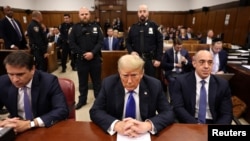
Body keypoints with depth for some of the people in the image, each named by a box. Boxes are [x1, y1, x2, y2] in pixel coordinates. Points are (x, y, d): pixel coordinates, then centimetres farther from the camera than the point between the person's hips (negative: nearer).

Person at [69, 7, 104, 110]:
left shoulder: (96, 27, 4)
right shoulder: (75, 28, 3)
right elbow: (72, 43, -3)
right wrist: (82, 54, -11)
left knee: (97, 81, 10)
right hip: (81, 59, 0)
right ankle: (82, 100, 26)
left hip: (95, 58, 0)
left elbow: (100, 42, -3)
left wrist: (92, 53, -15)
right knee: (82, 81, 12)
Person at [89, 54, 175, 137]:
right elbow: (95, 112, -10)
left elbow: (168, 113, -9)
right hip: (117, 134, 0)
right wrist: (116, 125, -28)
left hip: (145, 135, 1)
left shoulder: (154, 85, -10)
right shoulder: (108, 84, -10)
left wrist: (147, 125, -28)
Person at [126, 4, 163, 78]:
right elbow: (128, 42, 14)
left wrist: (158, 59, -7)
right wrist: (131, 51, -5)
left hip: (150, 60, -2)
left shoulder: (154, 26, 0)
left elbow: (160, 43, -2)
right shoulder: (133, 27, 8)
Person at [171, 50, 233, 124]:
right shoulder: (181, 81, -3)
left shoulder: (222, 84, 3)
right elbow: (177, 107, -9)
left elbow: (227, 114, 1)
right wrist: (195, 124, -21)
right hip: (189, 124, -2)